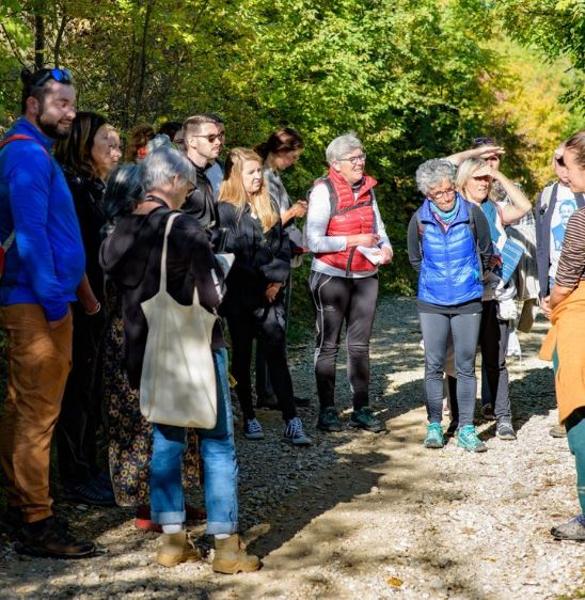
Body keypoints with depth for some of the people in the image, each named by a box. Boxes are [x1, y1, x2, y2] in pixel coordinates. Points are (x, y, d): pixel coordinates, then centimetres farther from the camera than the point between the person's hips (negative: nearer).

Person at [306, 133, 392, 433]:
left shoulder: (367, 189, 7)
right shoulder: (323, 191, -12)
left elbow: (378, 227, 18)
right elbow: (314, 241, -18)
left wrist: (386, 247, -4)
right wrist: (355, 241, -18)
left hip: (365, 276, 6)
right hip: (331, 276, -6)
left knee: (360, 344, 9)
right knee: (328, 344, 4)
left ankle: (361, 408, 16)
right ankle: (327, 410, 11)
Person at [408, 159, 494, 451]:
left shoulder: (472, 213, -7)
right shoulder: (419, 219, -5)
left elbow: (486, 252, 9)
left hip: (468, 301, 0)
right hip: (432, 302, 1)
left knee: (466, 366, 3)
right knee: (434, 366, 5)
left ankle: (466, 428, 10)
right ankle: (434, 425, 14)